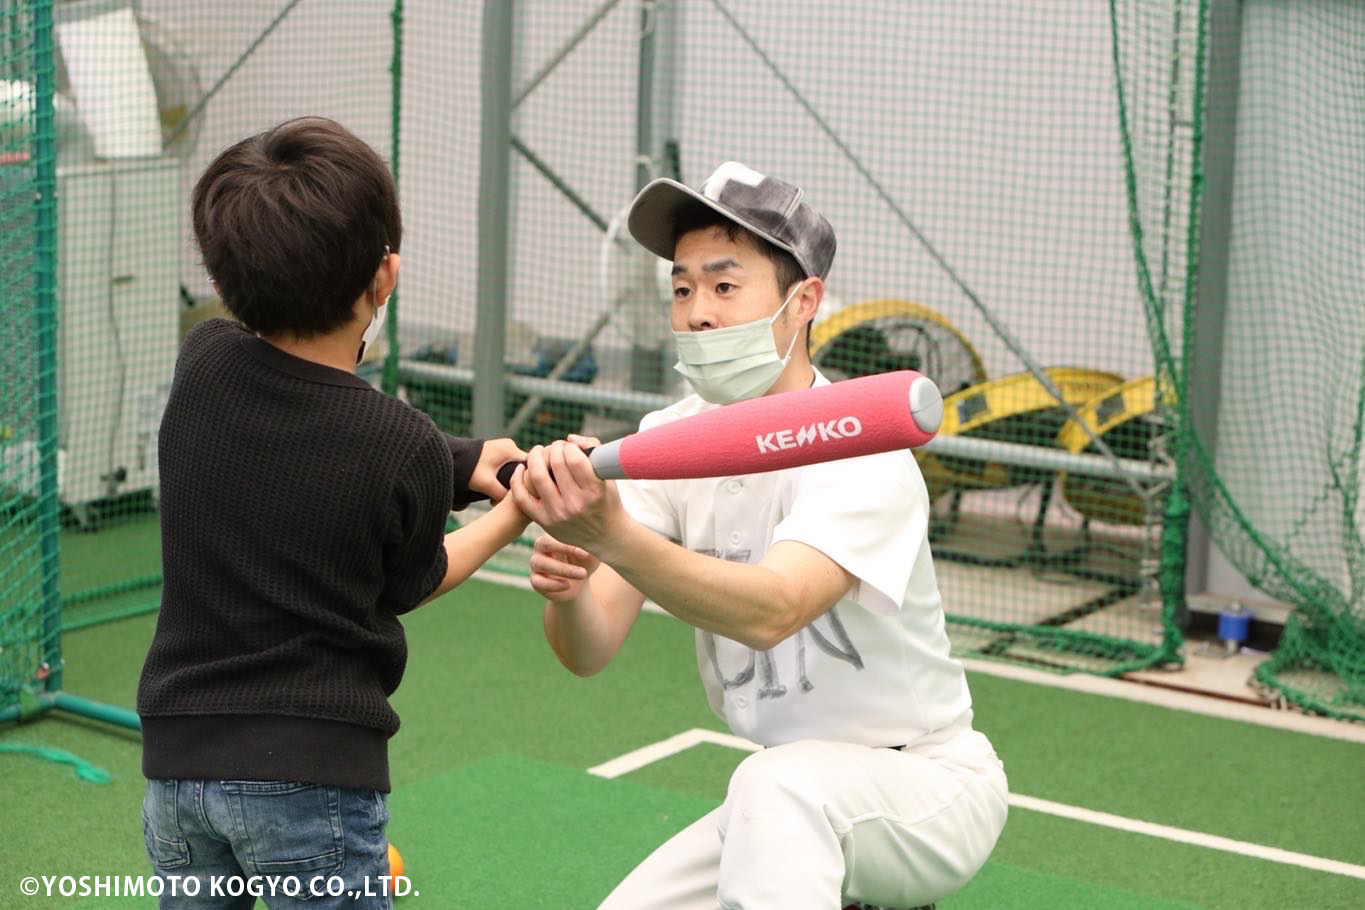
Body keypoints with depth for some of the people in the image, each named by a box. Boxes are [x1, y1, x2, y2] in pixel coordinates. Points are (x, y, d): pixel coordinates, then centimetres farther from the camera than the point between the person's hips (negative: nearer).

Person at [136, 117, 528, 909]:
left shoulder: (204, 365, -6)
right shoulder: (407, 452, -16)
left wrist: (459, 465, 3)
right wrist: (515, 515, 18)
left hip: (179, 757, 5)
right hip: (313, 773, -4)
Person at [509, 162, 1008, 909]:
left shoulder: (861, 456, -23)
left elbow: (771, 612, -41)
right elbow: (589, 650, -12)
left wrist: (612, 532, -55)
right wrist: (565, 588, -35)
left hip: (930, 791, -8)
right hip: (785, 805, 8)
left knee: (778, 782, -36)